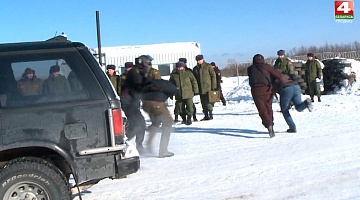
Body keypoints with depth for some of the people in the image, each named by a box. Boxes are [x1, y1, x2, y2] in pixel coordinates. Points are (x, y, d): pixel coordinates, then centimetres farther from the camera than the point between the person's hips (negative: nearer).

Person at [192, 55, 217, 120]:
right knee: (203, 103, 7)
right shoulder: (195, 69, 11)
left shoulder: (208, 66, -3)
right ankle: (206, 116, 14)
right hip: (200, 89, 5)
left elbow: (213, 76, -3)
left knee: (208, 102, -10)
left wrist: (213, 86, -9)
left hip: (208, 88, -5)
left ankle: (210, 115, -3)